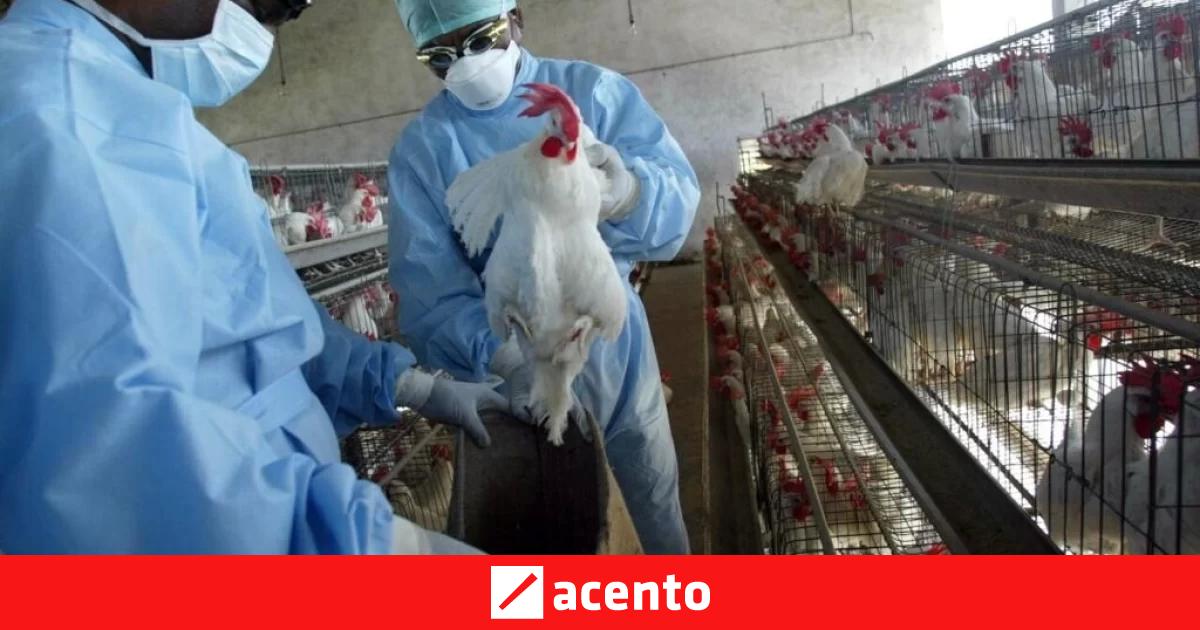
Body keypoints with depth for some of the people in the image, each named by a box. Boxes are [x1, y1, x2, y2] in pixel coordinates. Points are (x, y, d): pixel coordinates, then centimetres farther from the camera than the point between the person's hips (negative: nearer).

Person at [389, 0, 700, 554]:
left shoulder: (593, 90, -7)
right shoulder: (419, 149, -7)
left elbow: (678, 193, -18)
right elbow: (427, 281, -17)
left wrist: (628, 193, -42)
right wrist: (503, 356, -35)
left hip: (613, 336, 1)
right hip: (514, 361, -1)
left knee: (654, 487, 17)